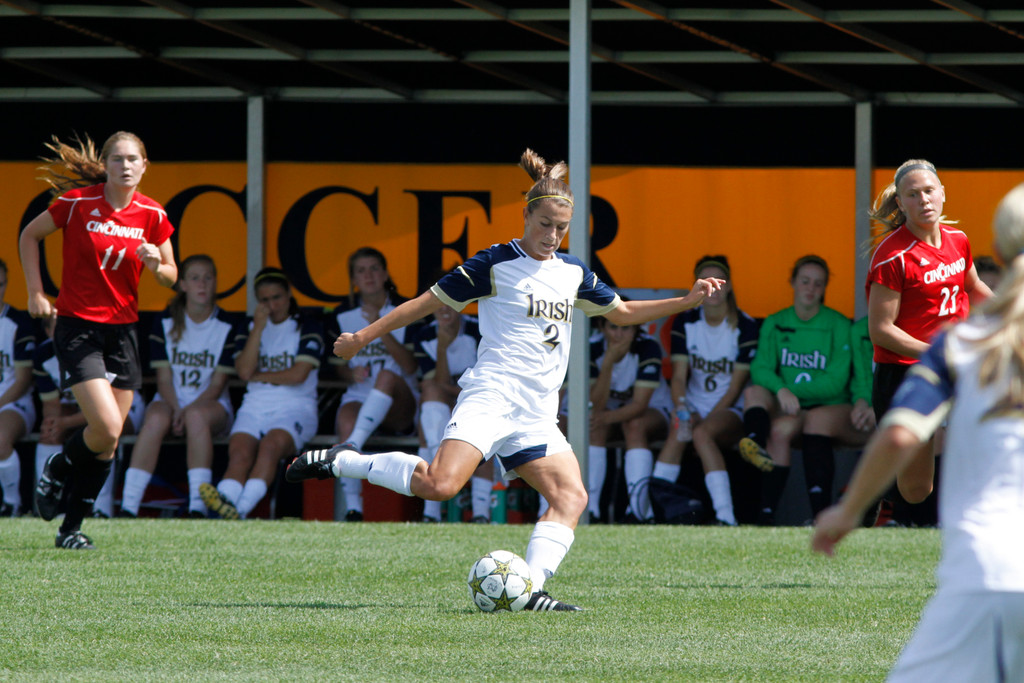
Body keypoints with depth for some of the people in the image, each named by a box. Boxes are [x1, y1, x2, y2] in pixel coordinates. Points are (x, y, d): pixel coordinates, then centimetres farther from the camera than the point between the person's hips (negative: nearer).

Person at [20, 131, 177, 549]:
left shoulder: (152, 215, 1)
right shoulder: (77, 202, -9)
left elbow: (171, 277, 11)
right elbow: (29, 235, 6)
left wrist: (156, 264, -12)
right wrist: (36, 292, -1)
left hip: (123, 330, 4)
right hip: (77, 327, -4)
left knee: (109, 441, 3)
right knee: (106, 427, -18)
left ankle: (71, 528, 15)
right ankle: (57, 470, 13)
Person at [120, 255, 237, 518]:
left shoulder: (227, 325, -2)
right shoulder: (166, 322, 2)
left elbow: (218, 383, -5)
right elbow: (164, 378, 0)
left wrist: (187, 413, -19)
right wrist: (176, 410, -19)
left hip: (210, 404, -1)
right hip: (170, 400, 1)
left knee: (197, 416, -37)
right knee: (157, 418, -35)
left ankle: (198, 507, -41)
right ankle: (129, 506, -42)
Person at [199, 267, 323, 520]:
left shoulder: (308, 327, 6)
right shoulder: (248, 329, 18)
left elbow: (298, 374, -6)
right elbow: (245, 371, 0)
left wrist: (257, 376, 3)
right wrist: (259, 328, -4)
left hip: (296, 407, -4)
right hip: (255, 408, 4)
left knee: (272, 443, -35)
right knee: (239, 451, -28)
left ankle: (241, 509, -54)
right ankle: (226, 499, -57)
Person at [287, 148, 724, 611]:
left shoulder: (573, 272, 17)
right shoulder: (496, 264, -2)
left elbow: (622, 313, 30)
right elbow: (428, 302, 2)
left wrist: (687, 302, 21)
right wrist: (364, 336, 2)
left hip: (536, 414, 7)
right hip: (492, 395, -7)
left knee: (572, 495, -12)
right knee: (441, 484, -27)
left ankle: (530, 590, -18)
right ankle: (339, 462, -11)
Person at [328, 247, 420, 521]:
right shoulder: (344, 315, 9)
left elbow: (410, 366, -10)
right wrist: (352, 374, -9)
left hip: (400, 404, -2)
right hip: (359, 395, 2)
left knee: (387, 375, -37)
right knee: (346, 422, -35)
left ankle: (350, 446, -53)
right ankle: (352, 507, -38)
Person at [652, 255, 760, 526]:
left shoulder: (745, 326, -5)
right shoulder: (685, 322, 5)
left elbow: (737, 385, -7)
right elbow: (679, 375, -2)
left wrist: (706, 419, -16)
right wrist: (682, 412, -21)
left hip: (730, 410, -2)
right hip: (695, 406, 3)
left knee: (702, 434, -35)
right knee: (678, 433, -33)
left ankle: (725, 516, -43)